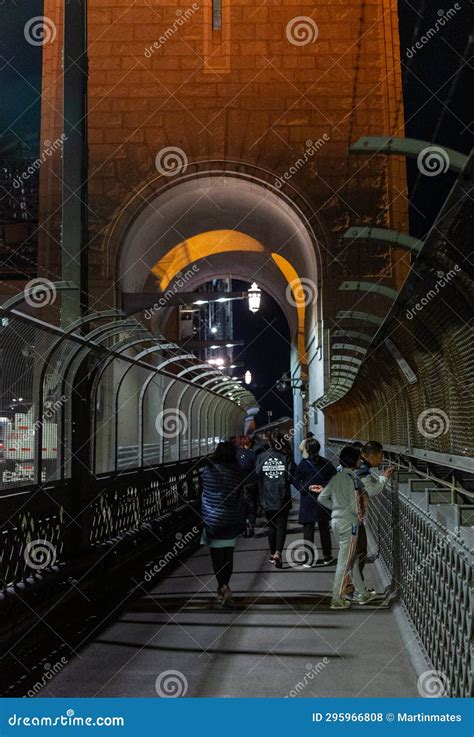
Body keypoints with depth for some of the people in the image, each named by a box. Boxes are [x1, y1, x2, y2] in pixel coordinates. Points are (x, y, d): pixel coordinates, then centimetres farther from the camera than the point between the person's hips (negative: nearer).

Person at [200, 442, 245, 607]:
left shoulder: (208, 471, -7)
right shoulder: (237, 474, -3)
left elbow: (202, 493, 3)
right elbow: (241, 499, 2)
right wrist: (241, 521, 11)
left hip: (213, 519, -2)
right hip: (231, 521, 2)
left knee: (217, 555, 3)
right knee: (228, 554, 13)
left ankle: (224, 587, -11)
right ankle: (224, 586, 23)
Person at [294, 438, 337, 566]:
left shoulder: (303, 464, -8)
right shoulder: (326, 463, -3)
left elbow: (296, 481, -7)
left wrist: (308, 488, -6)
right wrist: (325, 487, -9)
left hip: (307, 502, -2)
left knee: (308, 530, 4)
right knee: (324, 529, 14)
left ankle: (309, 559, 2)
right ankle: (327, 557, 19)